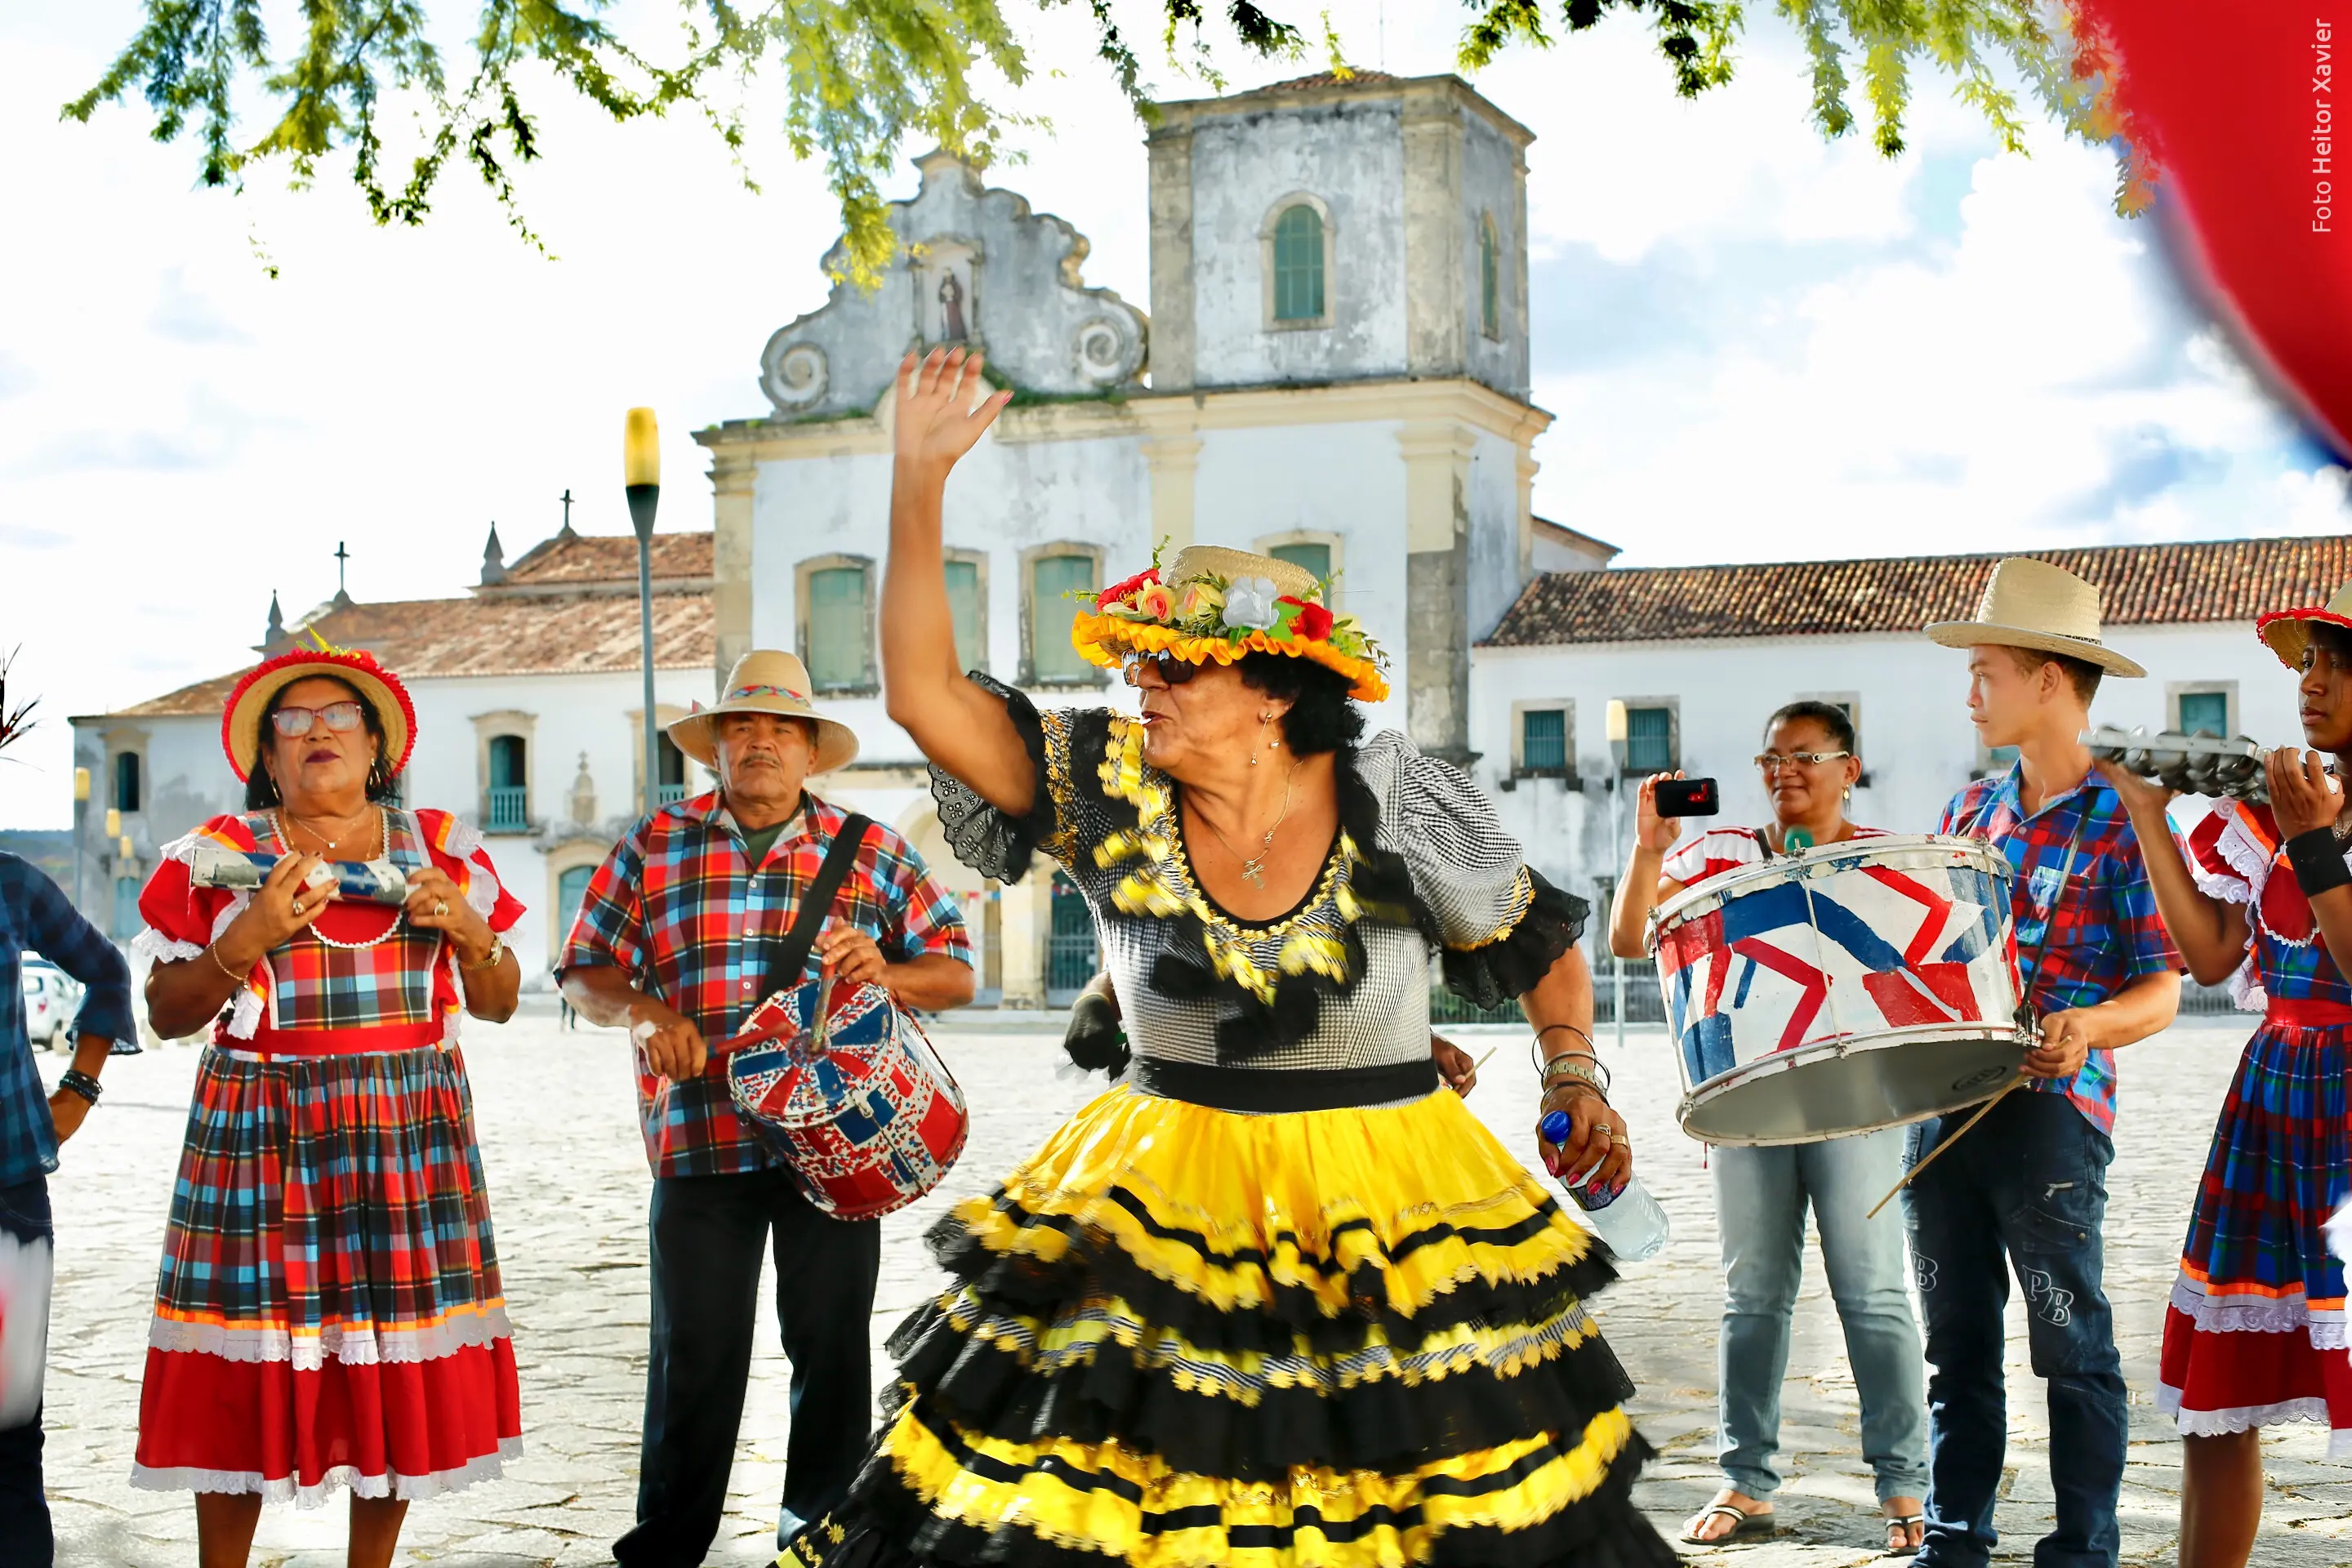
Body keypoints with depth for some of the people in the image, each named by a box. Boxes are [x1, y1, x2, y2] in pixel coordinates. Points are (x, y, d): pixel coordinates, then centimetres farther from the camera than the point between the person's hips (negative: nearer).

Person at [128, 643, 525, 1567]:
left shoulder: (442, 849, 10)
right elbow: (167, 1014, 3)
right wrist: (245, 943, -13)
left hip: (413, 1134, 2)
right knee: (246, 1370, -3)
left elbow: (498, 1003, 13)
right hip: (261, 1138, -2)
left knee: (401, 1349, 2)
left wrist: (468, 929, -6)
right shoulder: (218, 856, 4)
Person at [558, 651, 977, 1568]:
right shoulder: (654, 847, 6)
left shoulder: (872, 854, 6)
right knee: (695, 1351, 4)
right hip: (699, 1142, 0)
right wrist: (645, 1013, -13)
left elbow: (956, 974, 7)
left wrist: (884, 973, -14)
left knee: (831, 1345, 8)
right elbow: (586, 973, 8)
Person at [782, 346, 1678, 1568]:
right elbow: (922, 693, -14)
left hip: (1393, 1213, -1)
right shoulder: (1110, 788, -7)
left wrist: (1576, 1083, -2)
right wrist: (918, 480, -17)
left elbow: (1542, 946, 6)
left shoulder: (1397, 801, -9)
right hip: (1159, 1195, 1)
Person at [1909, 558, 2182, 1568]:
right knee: (1957, 1341, 12)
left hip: (2050, 1111, -6)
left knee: (2072, 1345, 3)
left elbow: (2162, 990, -8)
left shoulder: (2121, 822, -6)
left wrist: (2086, 1025, -26)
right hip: (1942, 1102, 6)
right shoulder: (1972, 809, 13)